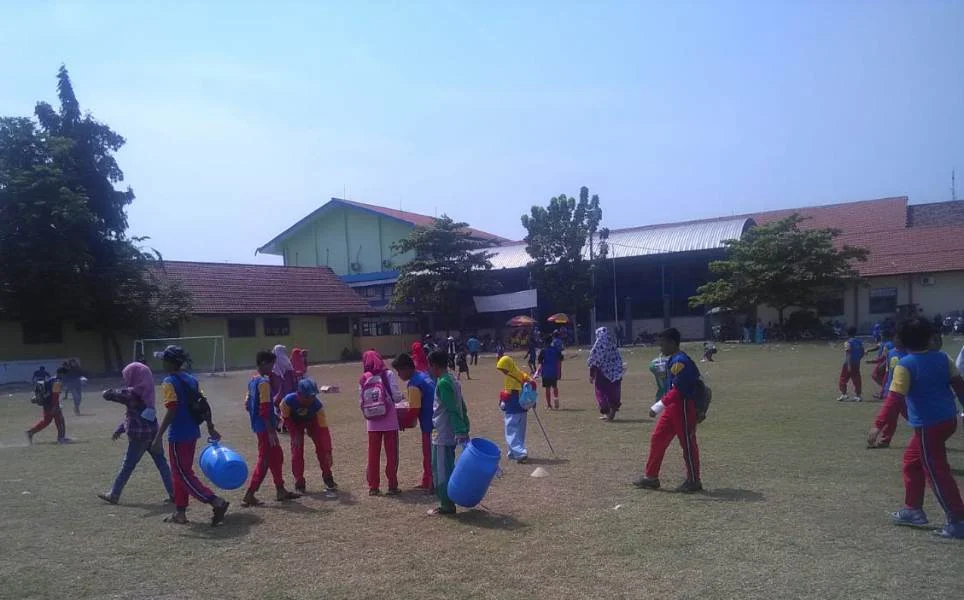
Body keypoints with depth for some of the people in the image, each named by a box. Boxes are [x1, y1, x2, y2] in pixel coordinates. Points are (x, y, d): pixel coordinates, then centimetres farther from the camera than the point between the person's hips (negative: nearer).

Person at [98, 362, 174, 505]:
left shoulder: (133, 393, -14)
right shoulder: (145, 393, 12)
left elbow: (107, 395, -12)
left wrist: (113, 392, 11)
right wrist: (119, 429, 22)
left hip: (140, 435, -8)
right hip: (152, 432, 8)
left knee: (128, 465, 6)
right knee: (161, 463, 7)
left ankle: (114, 495, 20)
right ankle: (173, 494, 7)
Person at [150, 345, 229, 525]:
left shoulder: (169, 382, -13)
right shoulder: (192, 380, 10)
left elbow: (171, 411, -21)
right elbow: (204, 405, 9)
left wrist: (158, 437, -19)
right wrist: (210, 428, 16)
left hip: (178, 436, -8)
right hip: (192, 433, 8)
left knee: (182, 475, -3)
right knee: (182, 472, 18)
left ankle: (217, 502, -15)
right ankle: (180, 512, 25)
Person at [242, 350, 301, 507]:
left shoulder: (252, 381, 10)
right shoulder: (264, 382, -19)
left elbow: (248, 404, 16)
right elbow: (265, 409, -23)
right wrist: (271, 431, -21)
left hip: (258, 426, 10)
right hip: (265, 428, -10)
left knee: (276, 456, 16)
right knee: (264, 461, -1)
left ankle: (281, 491, 23)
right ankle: (249, 495, 3)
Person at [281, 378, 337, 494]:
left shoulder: (317, 404, -37)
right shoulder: (288, 401, -38)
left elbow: (324, 428, -34)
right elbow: (286, 418, -15)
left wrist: (328, 452, -35)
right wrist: (295, 434, -19)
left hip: (312, 420, 0)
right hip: (295, 422, 0)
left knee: (322, 447, -8)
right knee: (297, 450, -8)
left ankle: (328, 479, 8)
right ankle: (299, 483, 6)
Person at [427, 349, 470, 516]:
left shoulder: (443, 383, -16)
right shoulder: (452, 381, 12)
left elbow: (452, 410, -23)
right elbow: (462, 408, 14)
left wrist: (460, 431, -26)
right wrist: (464, 430, 14)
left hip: (442, 435, -9)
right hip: (450, 434, 9)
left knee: (442, 470, 0)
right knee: (445, 469, 16)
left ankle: (447, 505, 7)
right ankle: (447, 503, 22)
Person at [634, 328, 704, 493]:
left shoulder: (680, 361, -19)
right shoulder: (673, 361, 13)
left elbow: (678, 390, -25)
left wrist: (659, 406, -27)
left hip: (684, 407, -10)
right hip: (673, 406, 10)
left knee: (688, 443, 2)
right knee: (657, 438, 10)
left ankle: (694, 481, 17)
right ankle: (651, 477, 17)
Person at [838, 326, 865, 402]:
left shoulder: (847, 343, -14)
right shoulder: (859, 342, 5)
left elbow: (848, 354, -19)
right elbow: (862, 353, 9)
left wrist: (849, 365, -21)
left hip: (848, 363, -6)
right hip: (857, 363, 6)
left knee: (843, 379, 4)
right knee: (856, 380, 9)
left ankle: (843, 395, -1)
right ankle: (857, 396, 11)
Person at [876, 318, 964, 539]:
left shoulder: (905, 365, -15)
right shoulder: (942, 358, 3)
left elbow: (895, 398, -20)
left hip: (928, 425, -8)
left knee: (937, 472, 0)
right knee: (912, 460, 20)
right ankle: (913, 509, 26)